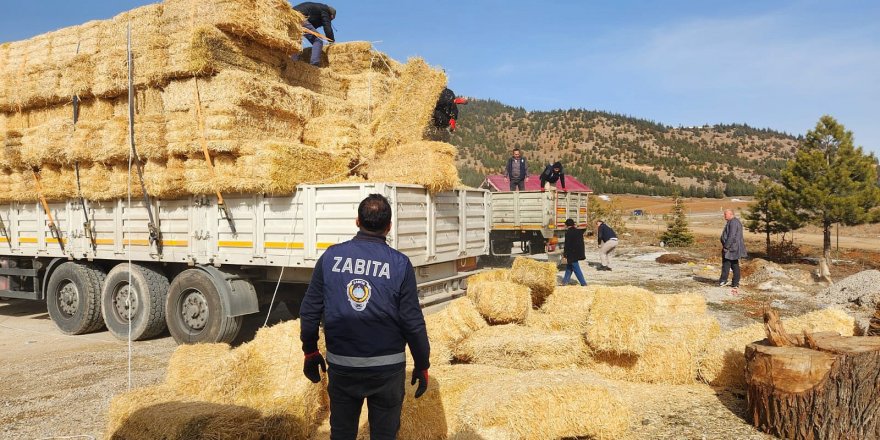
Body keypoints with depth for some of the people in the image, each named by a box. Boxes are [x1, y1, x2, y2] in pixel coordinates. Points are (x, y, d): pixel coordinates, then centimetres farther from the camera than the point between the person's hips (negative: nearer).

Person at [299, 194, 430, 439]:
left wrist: (310, 352, 15)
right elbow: (413, 321, -8)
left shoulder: (331, 256, -3)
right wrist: (422, 365, 4)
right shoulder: (400, 263, -9)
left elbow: (309, 310, 1)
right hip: (387, 367, -1)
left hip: (341, 365, 2)